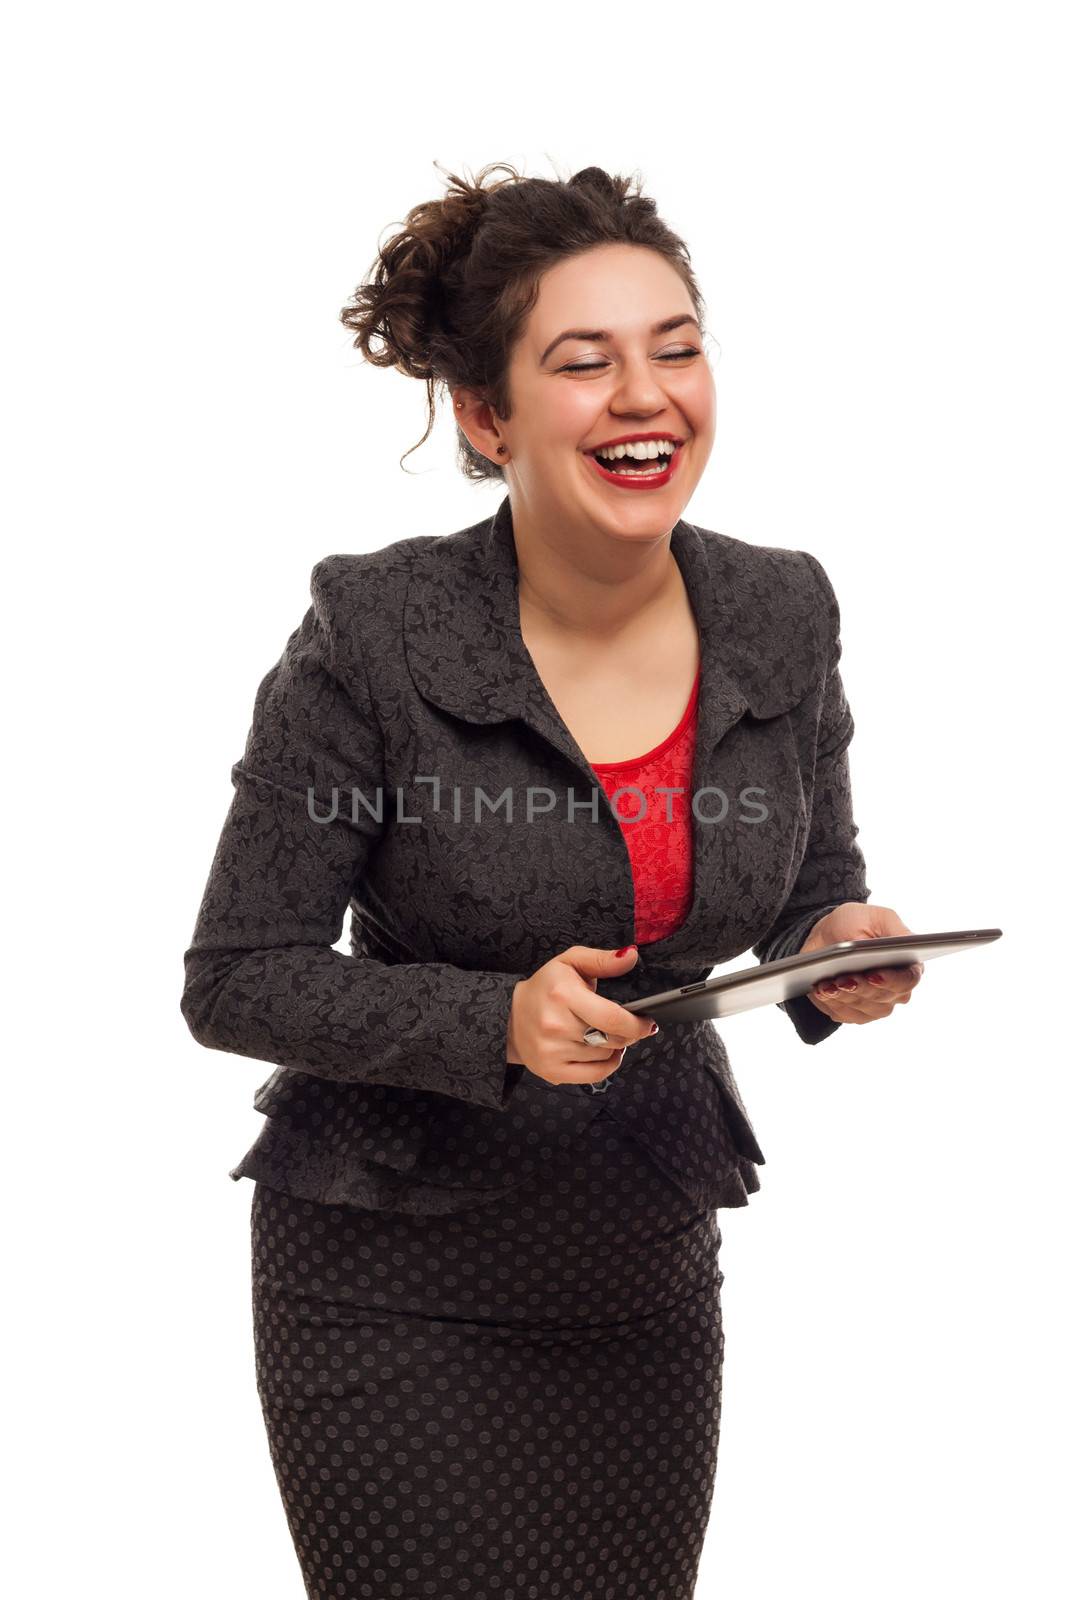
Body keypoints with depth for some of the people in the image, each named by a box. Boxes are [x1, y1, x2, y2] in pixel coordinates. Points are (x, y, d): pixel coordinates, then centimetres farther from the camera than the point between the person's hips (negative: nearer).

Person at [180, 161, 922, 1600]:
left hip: (650, 1276, 4)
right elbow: (235, 980, -12)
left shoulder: (782, 613, -5)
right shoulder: (376, 634, -17)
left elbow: (813, 891, 9)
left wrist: (845, 952, -14)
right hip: (395, 1288, -4)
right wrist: (498, 1022, -26)